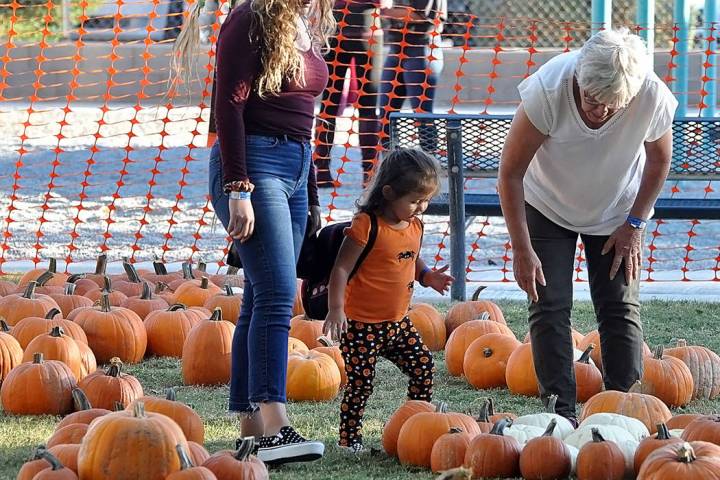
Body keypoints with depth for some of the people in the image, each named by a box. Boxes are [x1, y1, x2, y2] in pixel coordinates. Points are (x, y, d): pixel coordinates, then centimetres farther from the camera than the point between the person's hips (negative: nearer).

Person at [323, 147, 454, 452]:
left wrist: (427, 276, 2)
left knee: (423, 366, 7)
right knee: (361, 382, -5)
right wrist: (335, 309, -25)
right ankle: (349, 436, 9)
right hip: (362, 324, -7)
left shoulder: (415, 226, 7)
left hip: (398, 321, 7)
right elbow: (342, 269, -17)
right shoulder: (367, 225, -17)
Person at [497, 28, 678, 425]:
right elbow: (510, 172, -24)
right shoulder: (547, 90, -36)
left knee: (622, 309, -4)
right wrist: (522, 249, -22)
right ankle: (560, 414, -5)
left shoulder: (654, 98, -32)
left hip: (616, 214, 1)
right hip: (548, 209, -1)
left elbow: (659, 161, -7)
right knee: (549, 306, -9)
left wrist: (634, 224, -7)